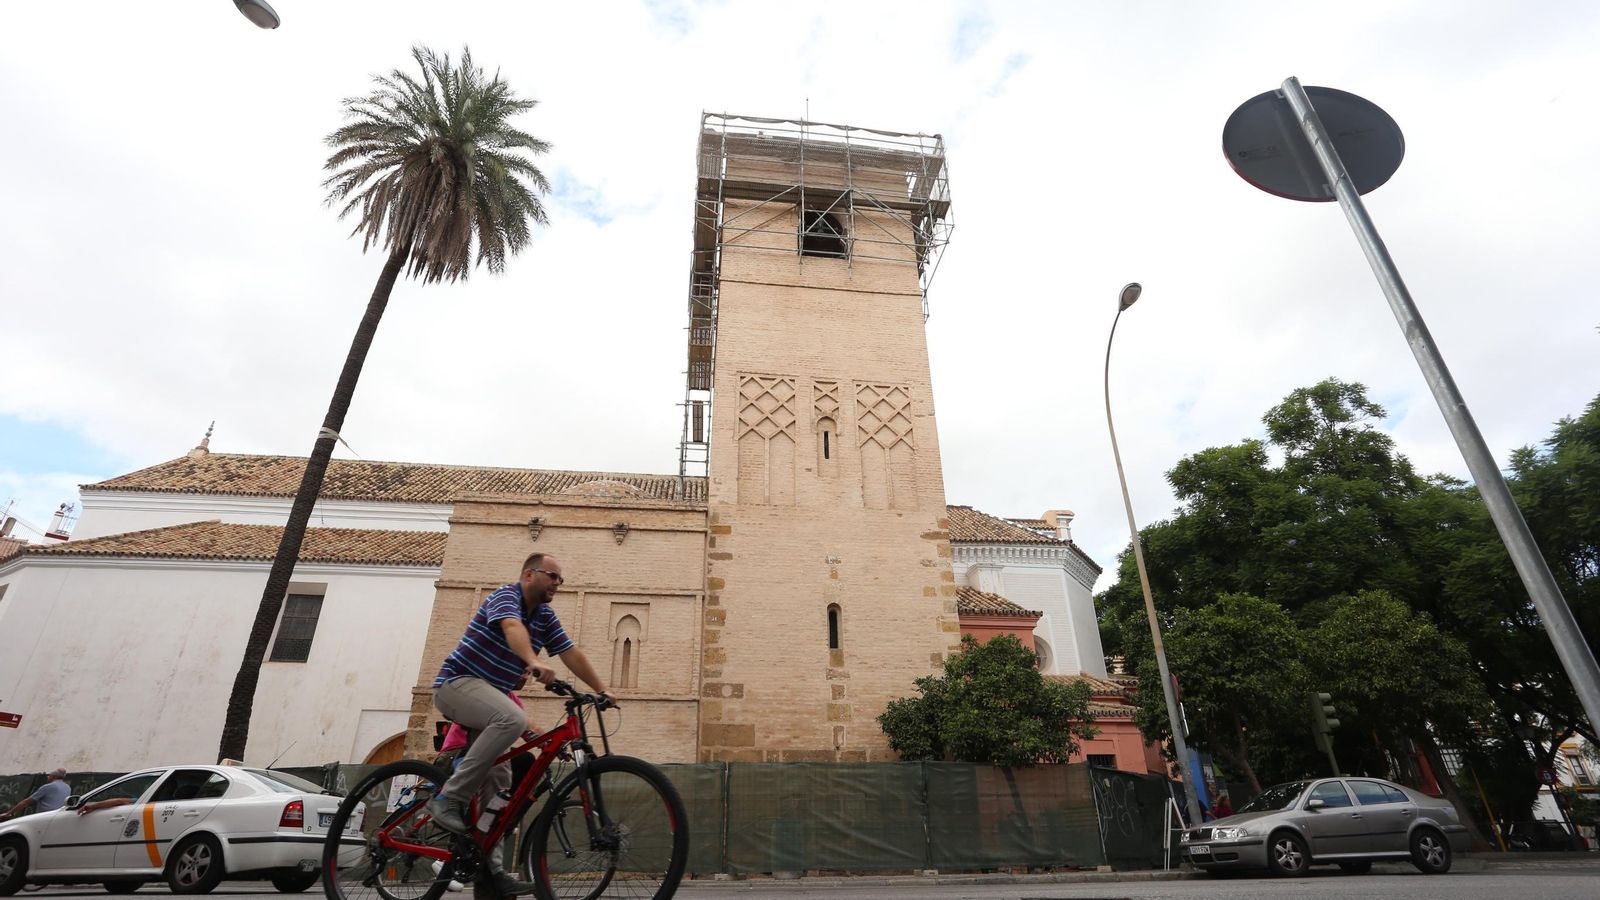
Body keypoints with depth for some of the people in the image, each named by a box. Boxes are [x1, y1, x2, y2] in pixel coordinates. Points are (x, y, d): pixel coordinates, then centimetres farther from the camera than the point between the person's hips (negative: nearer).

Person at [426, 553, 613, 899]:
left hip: (489, 694, 8)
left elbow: (571, 653, 6)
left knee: (498, 781, 4)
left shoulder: (545, 616, 8)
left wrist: (602, 690, -1)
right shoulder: (505, 596, -15)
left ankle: (489, 865, 10)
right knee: (513, 718, -35)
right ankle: (447, 799, -25)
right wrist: (534, 663, -57)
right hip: (458, 682, -8)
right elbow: (513, 628, -37)